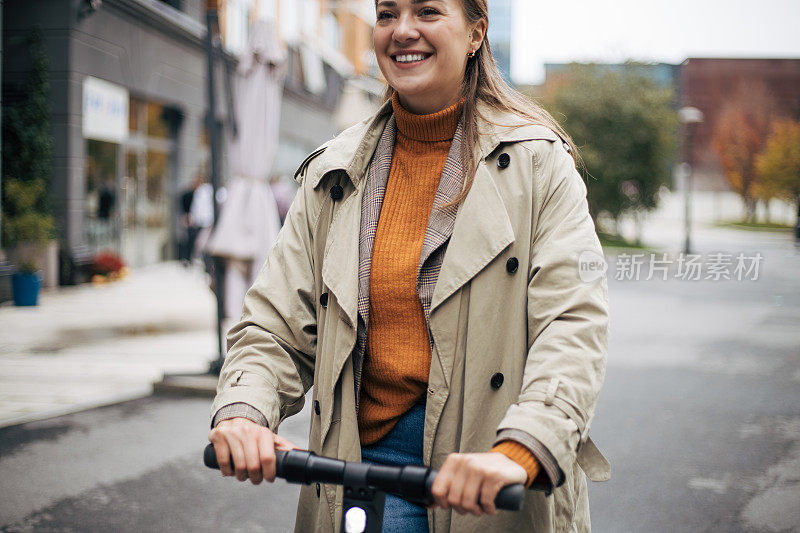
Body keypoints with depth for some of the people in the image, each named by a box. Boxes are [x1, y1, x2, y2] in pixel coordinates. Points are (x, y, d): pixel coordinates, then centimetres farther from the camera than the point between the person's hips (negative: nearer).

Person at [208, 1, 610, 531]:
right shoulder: (333, 175, 9)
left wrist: (517, 452, -29)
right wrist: (243, 410, -16)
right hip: (361, 473, 2)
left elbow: (575, 324, -13)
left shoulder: (536, 162, -1)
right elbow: (276, 325, 6)